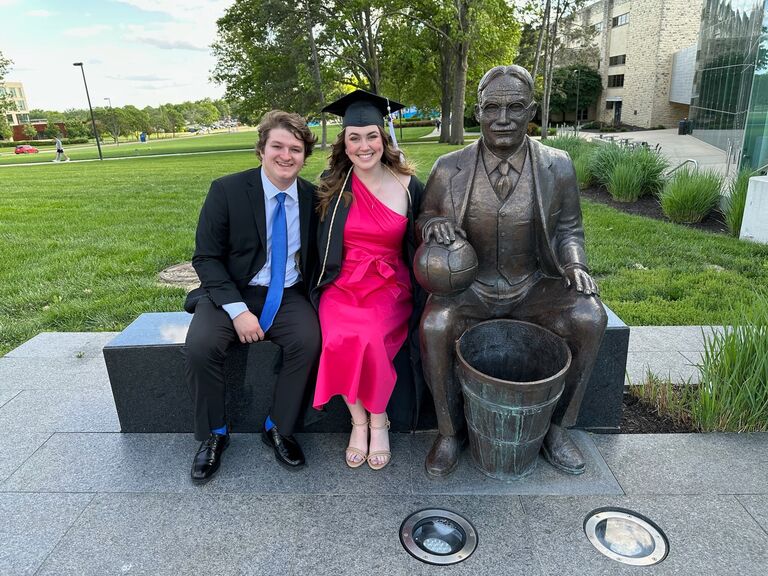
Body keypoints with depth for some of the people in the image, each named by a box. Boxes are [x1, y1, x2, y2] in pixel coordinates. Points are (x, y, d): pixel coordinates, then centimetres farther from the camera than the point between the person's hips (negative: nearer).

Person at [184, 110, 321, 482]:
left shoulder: (312, 197, 2)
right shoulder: (226, 190, -7)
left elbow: (314, 256, 10)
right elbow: (206, 258, -7)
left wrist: (311, 296, -9)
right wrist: (237, 310, -18)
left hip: (287, 296, 2)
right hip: (231, 292, -1)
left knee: (309, 340, -27)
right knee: (199, 348, -27)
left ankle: (278, 429, -4)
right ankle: (213, 434, 0)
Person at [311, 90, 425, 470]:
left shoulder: (409, 186, 0)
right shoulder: (332, 186, 3)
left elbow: (420, 244, 9)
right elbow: (319, 244, 12)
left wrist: (418, 292, -1)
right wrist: (322, 286, 3)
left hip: (391, 286, -1)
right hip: (342, 284, 1)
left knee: (368, 338, -30)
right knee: (340, 341, -29)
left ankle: (377, 421, -3)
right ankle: (360, 421, -4)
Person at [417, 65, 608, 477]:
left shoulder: (557, 167, -3)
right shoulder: (448, 169, -5)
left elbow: (568, 229, 9)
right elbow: (423, 219, 8)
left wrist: (574, 263, -12)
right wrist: (432, 226, -17)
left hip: (533, 288, 2)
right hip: (467, 288, -1)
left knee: (590, 318, -24)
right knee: (434, 327, -30)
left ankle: (556, 427, -1)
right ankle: (450, 431, -4)